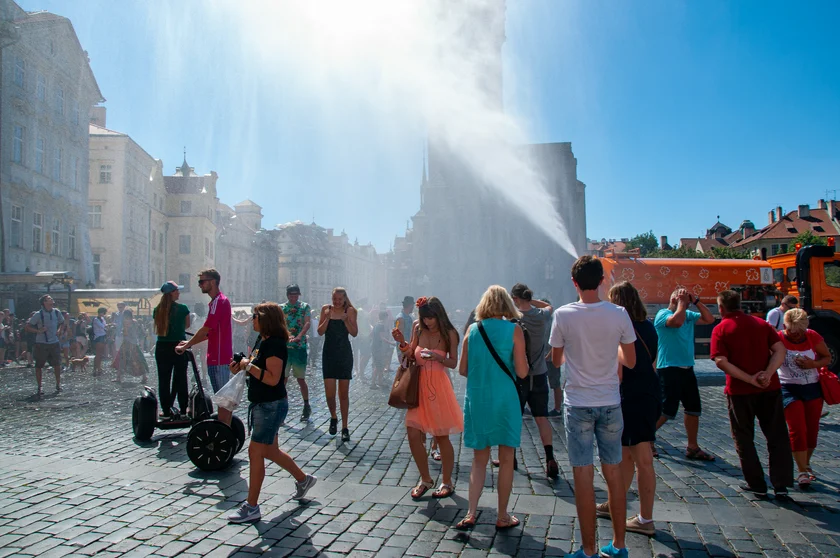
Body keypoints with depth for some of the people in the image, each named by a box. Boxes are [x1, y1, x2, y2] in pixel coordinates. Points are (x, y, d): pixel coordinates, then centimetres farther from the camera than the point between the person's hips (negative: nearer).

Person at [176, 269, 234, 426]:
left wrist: (185, 346, -7)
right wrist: (189, 342, 17)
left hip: (218, 359, -10)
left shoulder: (219, 301, -15)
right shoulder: (219, 300, 16)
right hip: (223, 356, 10)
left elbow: (205, 330, -17)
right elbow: (211, 332, 20)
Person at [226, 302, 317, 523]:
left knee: (255, 452, -4)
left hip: (272, 405, -10)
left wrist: (248, 365, -21)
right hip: (261, 404, 10)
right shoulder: (262, 340, 10)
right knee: (270, 450, 19)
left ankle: (251, 507, 7)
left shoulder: (275, 344, -20)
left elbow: (272, 378, -26)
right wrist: (242, 368, 3)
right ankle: (303, 479, 37)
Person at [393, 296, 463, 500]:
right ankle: (425, 479, 21)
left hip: (438, 386, -4)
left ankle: (447, 482, 23)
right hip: (418, 386, 4)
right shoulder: (418, 329, 2)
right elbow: (411, 355, 8)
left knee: (442, 437, 5)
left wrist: (437, 357, -21)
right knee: (413, 435, 0)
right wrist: (402, 342, -9)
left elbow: (453, 363, -3)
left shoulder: (449, 334, -6)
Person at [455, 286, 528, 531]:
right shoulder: (514, 330, -6)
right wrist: (522, 354, 10)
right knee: (506, 459, 10)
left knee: (479, 459, 14)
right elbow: (522, 372, -8)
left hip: (476, 399, 3)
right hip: (505, 399, -3)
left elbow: (463, 369, 5)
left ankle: (471, 513, 8)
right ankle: (502, 516, 19)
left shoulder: (472, 329, 2)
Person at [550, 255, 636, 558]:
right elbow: (630, 361, 2)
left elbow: (556, 359, 1)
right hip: (610, 404, 3)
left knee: (583, 476, 4)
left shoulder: (563, 315, -11)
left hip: (578, 404, -3)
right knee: (614, 472, 14)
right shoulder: (619, 314, -7)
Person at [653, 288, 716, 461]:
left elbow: (710, 319, 10)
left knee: (693, 409, 13)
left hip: (687, 369, 8)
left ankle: (692, 448, 24)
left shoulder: (689, 315, 13)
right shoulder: (663, 314, -10)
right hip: (669, 369, -8)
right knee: (666, 411, -8)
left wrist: (696, 301, 3)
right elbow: (677, 321, -30)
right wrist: (682, 302, -15)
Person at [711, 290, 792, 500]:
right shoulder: (761, 323, 7)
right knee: (777, 437, 12)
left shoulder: (721, 329, -5)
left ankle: (756, 484, 16)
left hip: (740, 391, -3)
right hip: (770, 388, 3)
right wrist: (767, 374, -14)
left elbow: (721, 361, -16)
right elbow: (780, 350, -4)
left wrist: (749, 379, -15)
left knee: (744, 438, 11)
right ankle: (781, 485, 10)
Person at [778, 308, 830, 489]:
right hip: (789, 389, -3)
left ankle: (806, 464, 32)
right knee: (797, 429, -8)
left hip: (813, 388, 3)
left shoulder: (813, 337, -6)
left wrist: (813, 364, -13)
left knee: (812, 429, 10)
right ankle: (802, 472, 1)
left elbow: (827, 357, 6)